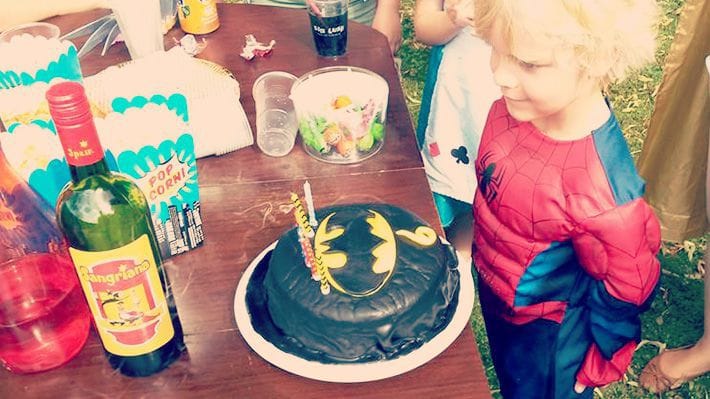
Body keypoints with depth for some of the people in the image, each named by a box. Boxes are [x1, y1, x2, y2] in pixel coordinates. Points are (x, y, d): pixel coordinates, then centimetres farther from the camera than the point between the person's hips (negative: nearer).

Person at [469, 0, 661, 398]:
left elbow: (626, 289, -22)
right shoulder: (514, 106, -20)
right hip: (494, 299, 6)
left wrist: (596, 364, -7)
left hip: (547, 338, -5)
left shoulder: (602, 191, -39)